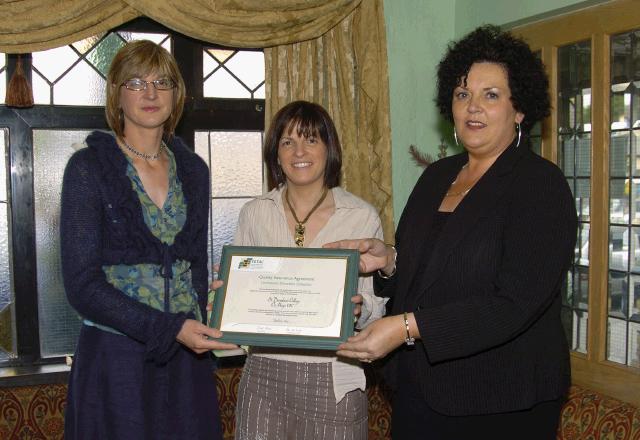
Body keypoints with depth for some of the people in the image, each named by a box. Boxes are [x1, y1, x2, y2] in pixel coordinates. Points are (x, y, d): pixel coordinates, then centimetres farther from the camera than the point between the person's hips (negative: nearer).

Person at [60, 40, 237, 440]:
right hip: (115, 357, -4)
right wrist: (171, 328, -20)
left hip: (187, 355, 4)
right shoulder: (88, 168, -7)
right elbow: (82, 284, -13)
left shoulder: (193, 170, 7)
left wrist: (199, 330, 2)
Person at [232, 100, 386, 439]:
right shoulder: (254, 214, 5)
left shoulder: (362, 216, -2)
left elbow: (378, 303, 2)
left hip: (333, 377, -2)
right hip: (264, 374, 2)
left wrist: (359, 308, -19)